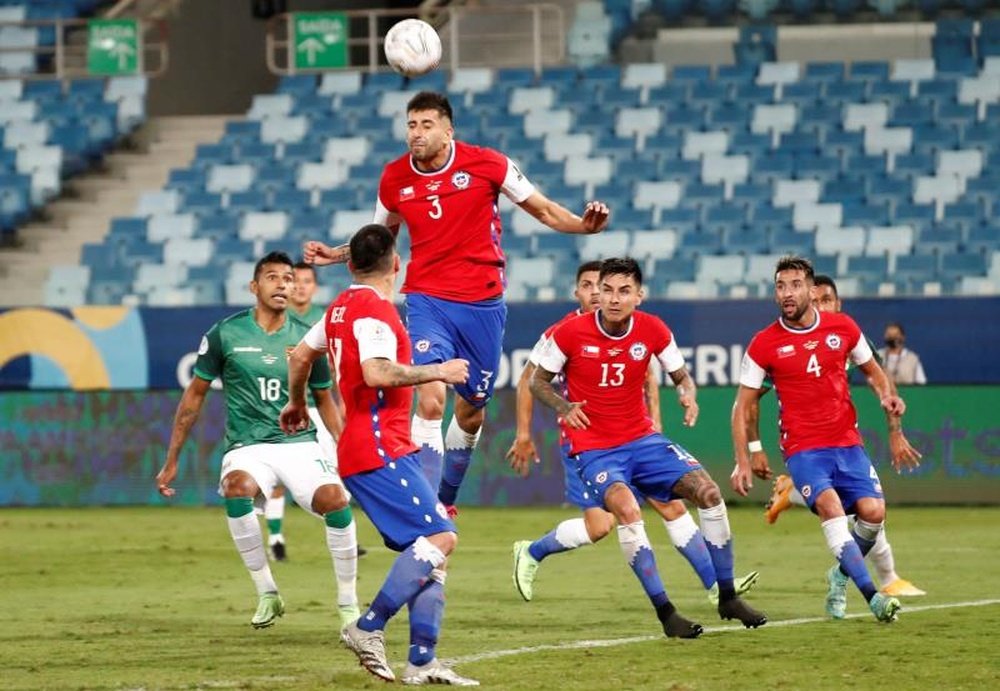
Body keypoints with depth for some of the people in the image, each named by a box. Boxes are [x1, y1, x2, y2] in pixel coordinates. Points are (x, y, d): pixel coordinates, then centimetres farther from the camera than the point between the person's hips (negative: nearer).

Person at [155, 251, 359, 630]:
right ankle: (267, 594, -18)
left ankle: (348, 606, -7)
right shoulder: (225, 334, 0)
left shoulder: (306, 338, 5)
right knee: (237, 487, -36)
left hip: (299, 443, 2)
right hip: (247, 447, -1)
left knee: (336, 500, -27)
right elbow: (195, 393, 8)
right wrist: (172, 460, 9)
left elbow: (324, 400, 18)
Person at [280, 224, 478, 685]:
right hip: (380, 449, -10)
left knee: (431, 545, 5)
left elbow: (301, 355, 31)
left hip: (390, 450, 10)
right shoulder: (375, 309, -11)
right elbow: (377, 373, -25)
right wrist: (437, 372, -14)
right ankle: (369, 628, -18)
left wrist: (296, 403, 47)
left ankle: (422, 662, 0)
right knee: (440, 537, -17)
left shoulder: (342, 307, 18)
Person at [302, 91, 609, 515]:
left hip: (483, 303, 0)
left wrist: (584, 224, -15)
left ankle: (446, 500, 34)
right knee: (431, 399, -22)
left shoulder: (486, 164, -6)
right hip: (428, 301, 0)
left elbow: (543, 210, 3)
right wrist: (336, 255, 6)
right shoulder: (394, 179, 1)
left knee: (471, 413, 12)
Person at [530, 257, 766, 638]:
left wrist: (689, 396, -16)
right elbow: (537, 381, -1)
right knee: (627, 510, -31)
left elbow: (682, 376, 8)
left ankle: (728, 598, 5)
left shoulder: (652, 330, -4)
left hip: (642, 439, 4)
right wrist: (563, 407, -21)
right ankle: (665, 612, -25)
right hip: (593, 449, -4)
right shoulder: (571, 332, -12)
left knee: (709, 492, -10)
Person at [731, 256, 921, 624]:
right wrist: (744, 461, -5)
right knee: (830, 506, -27)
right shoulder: (763, 345, -3)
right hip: (803, 448, -3)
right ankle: (872, 595, -32)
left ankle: (841, 576, 16)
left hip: (847, 443, 3)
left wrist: (887, 397, -3)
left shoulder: (843, 327, 3)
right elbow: (743, 407, 3)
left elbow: (872, 371, 19)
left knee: (873, 511, -15)